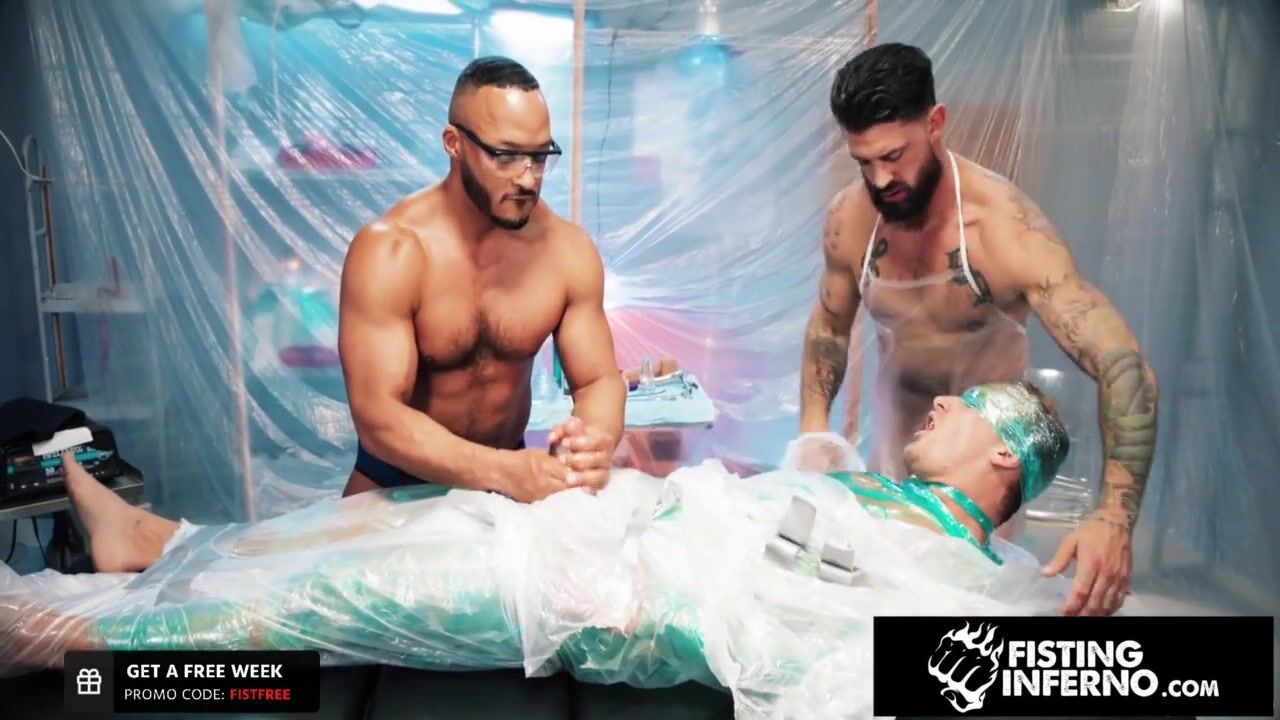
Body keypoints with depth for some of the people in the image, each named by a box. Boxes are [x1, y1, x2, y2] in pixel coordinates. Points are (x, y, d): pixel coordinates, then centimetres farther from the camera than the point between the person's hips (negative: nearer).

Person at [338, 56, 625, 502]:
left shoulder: (567, 249, -10)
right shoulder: (389, 251, -20)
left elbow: (599, 379, -5)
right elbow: (377, 416, -25)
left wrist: (596, 440, -28)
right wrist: (505, 471, -38)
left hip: (511, 476, 2)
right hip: (398, 482, -1)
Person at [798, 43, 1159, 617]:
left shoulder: (1005, 228, -31)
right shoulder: (848, 219, -17)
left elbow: (1126, 368, -36)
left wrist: (1114, 515, -49)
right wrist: (814, 419, -13)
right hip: (894, 412, 4)